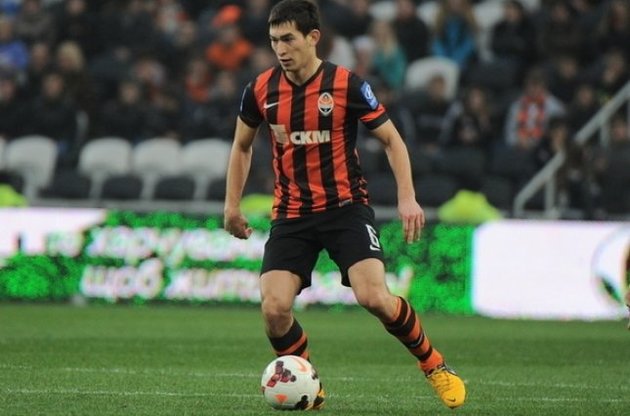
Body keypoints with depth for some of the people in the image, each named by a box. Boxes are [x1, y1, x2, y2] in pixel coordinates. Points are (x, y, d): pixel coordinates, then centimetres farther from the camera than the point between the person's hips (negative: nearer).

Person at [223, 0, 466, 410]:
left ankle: (434, 365, 5)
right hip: (291, 214, 3)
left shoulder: (347, 85, -10)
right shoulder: (261, 91, 0)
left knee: (374, 297, -20)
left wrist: (407, 198, -12)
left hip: (346, 207, -3)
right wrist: (232, 204, 12)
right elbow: (242, 146, 18)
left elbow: (392, 139, -1)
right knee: (274, 308, -15)